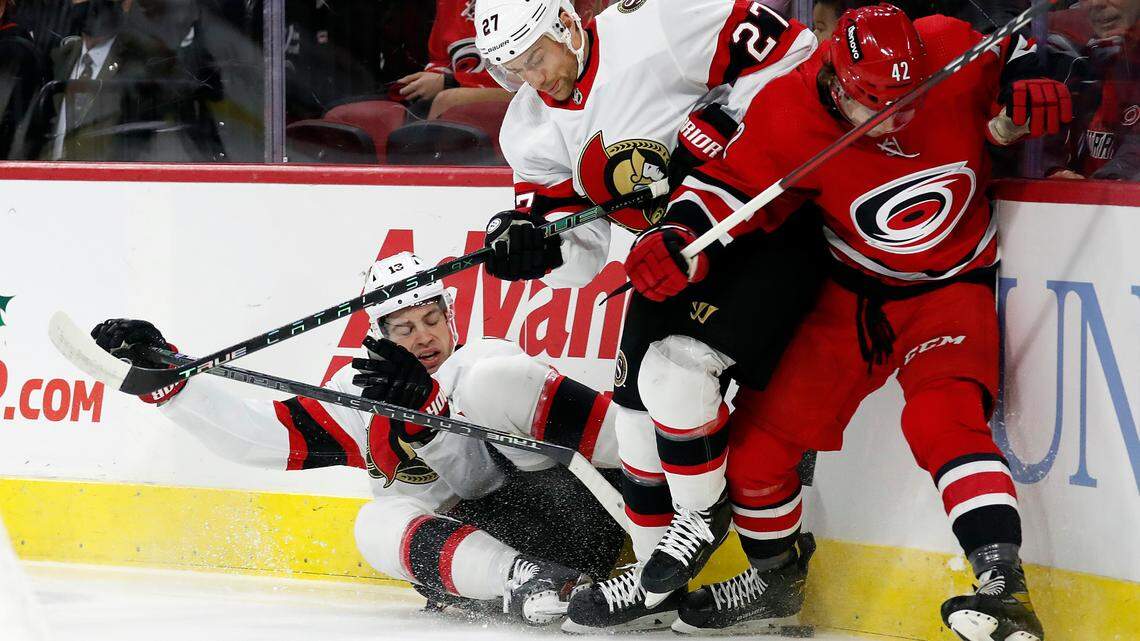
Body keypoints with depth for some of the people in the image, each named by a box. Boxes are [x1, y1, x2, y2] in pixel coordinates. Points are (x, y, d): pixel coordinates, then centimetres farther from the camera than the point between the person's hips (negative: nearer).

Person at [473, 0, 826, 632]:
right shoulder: (533, 129, 2)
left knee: (673, 369, -22)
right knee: (639, 409, 4)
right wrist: (530, 243, -20)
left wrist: (713, 131, -25)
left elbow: (789, 51, -21)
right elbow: (579, 254, 2)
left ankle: (703, 515, 4)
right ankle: (658, 585, 17)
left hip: (768, 226, -8)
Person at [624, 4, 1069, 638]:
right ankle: (775, 575, 29)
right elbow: (727, 183, -14)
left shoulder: (955, 53, -20)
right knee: (759, 433, 1)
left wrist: (1030, 91, -21)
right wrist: (681, 237, -33)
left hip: (951, 284, -2)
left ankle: (1004, 587, -35)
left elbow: (1012, 57, 1)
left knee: (941, 416, -30)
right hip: (852, 293, 2)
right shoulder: (791, 114, -22)